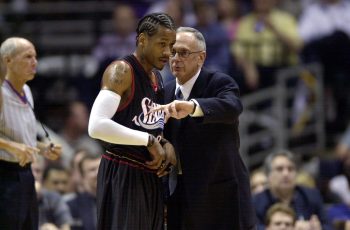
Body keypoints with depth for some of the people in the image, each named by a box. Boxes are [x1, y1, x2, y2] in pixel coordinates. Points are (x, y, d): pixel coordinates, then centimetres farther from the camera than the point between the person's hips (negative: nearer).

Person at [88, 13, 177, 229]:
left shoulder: (157, 78, 14)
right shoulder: (121, 71, -13)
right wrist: (149, 141, -21)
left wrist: (166, 145, 4)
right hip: (122, 175, -9)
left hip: (151, 177, 9)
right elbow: (97, 126, -26)